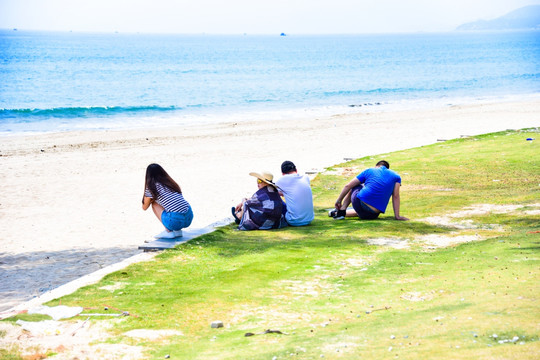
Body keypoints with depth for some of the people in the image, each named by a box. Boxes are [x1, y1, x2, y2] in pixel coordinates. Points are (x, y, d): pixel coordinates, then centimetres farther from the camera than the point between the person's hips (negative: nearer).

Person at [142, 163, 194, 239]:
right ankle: (178, 231, 16)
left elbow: (144, 208, 20)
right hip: (189, 219, 6)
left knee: (154, 203, 16)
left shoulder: (152, 187, 4)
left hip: (175, 221, -6)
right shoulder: (171, 183, 21)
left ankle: (168, 232, 8)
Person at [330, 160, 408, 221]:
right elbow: (395, 196, 3)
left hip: (358, 203, -1)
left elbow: (348, 186, 16)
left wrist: (339, 200, 26)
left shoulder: (369, 170, 15)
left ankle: (341, 211, 21)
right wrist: (397, 216, 2)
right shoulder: (396, 176, 14)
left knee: (355, 186, 32)